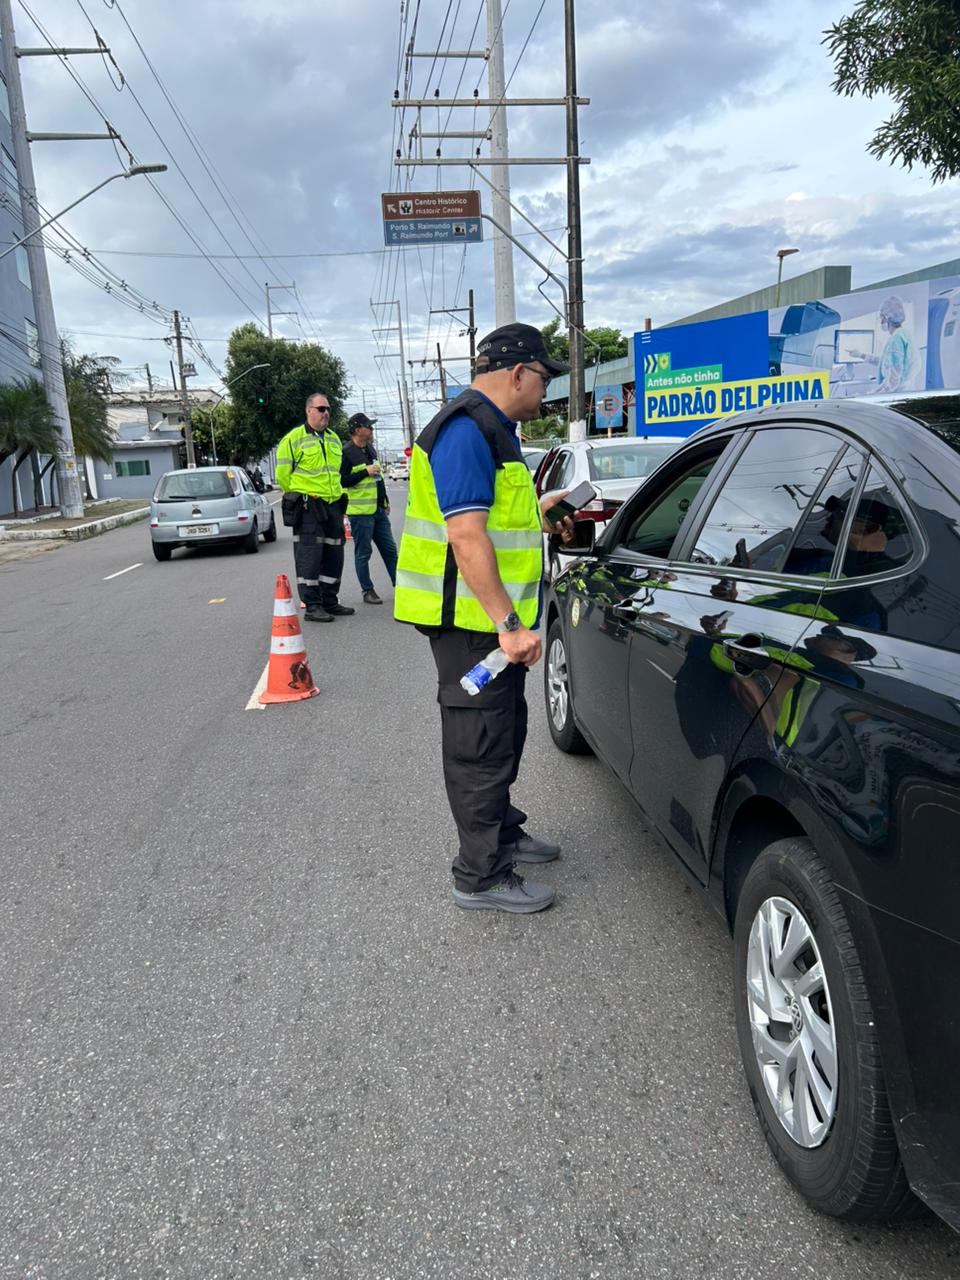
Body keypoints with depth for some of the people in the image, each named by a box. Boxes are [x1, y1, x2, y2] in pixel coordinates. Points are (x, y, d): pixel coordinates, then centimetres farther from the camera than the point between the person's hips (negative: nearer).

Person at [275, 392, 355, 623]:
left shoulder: (334, 438, 16)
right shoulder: (294, 438, -6)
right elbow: (283, 474, -5)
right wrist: (298, 496, 0)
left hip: (333, 505, 7)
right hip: (308, 507, -7)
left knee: (334, 556, 11)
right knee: (309, 556, -6)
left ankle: (330, 601, 22)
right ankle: (312, 606, -2)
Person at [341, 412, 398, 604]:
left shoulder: (370, 449, 16)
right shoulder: (346, 453, -12)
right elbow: (341, 480, -19)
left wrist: (385, 501, 23)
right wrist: (365, 472, -20)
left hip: (379, 510, 8)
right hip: (360, 511, -8)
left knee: (390, 549, 9)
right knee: (363, 553, 1)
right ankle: (367, 592, 9)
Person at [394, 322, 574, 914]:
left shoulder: (492, 428, 17)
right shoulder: (466, 431, -19)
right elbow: (466, 536, -28)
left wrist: (538, 517, 24)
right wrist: (509, 623, -30)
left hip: (493, 617, 11)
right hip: (471, 620, -11)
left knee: (503, 733, 22)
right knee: (480, 746, -1)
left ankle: (503, 833, 40)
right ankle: (481, 876, 12)